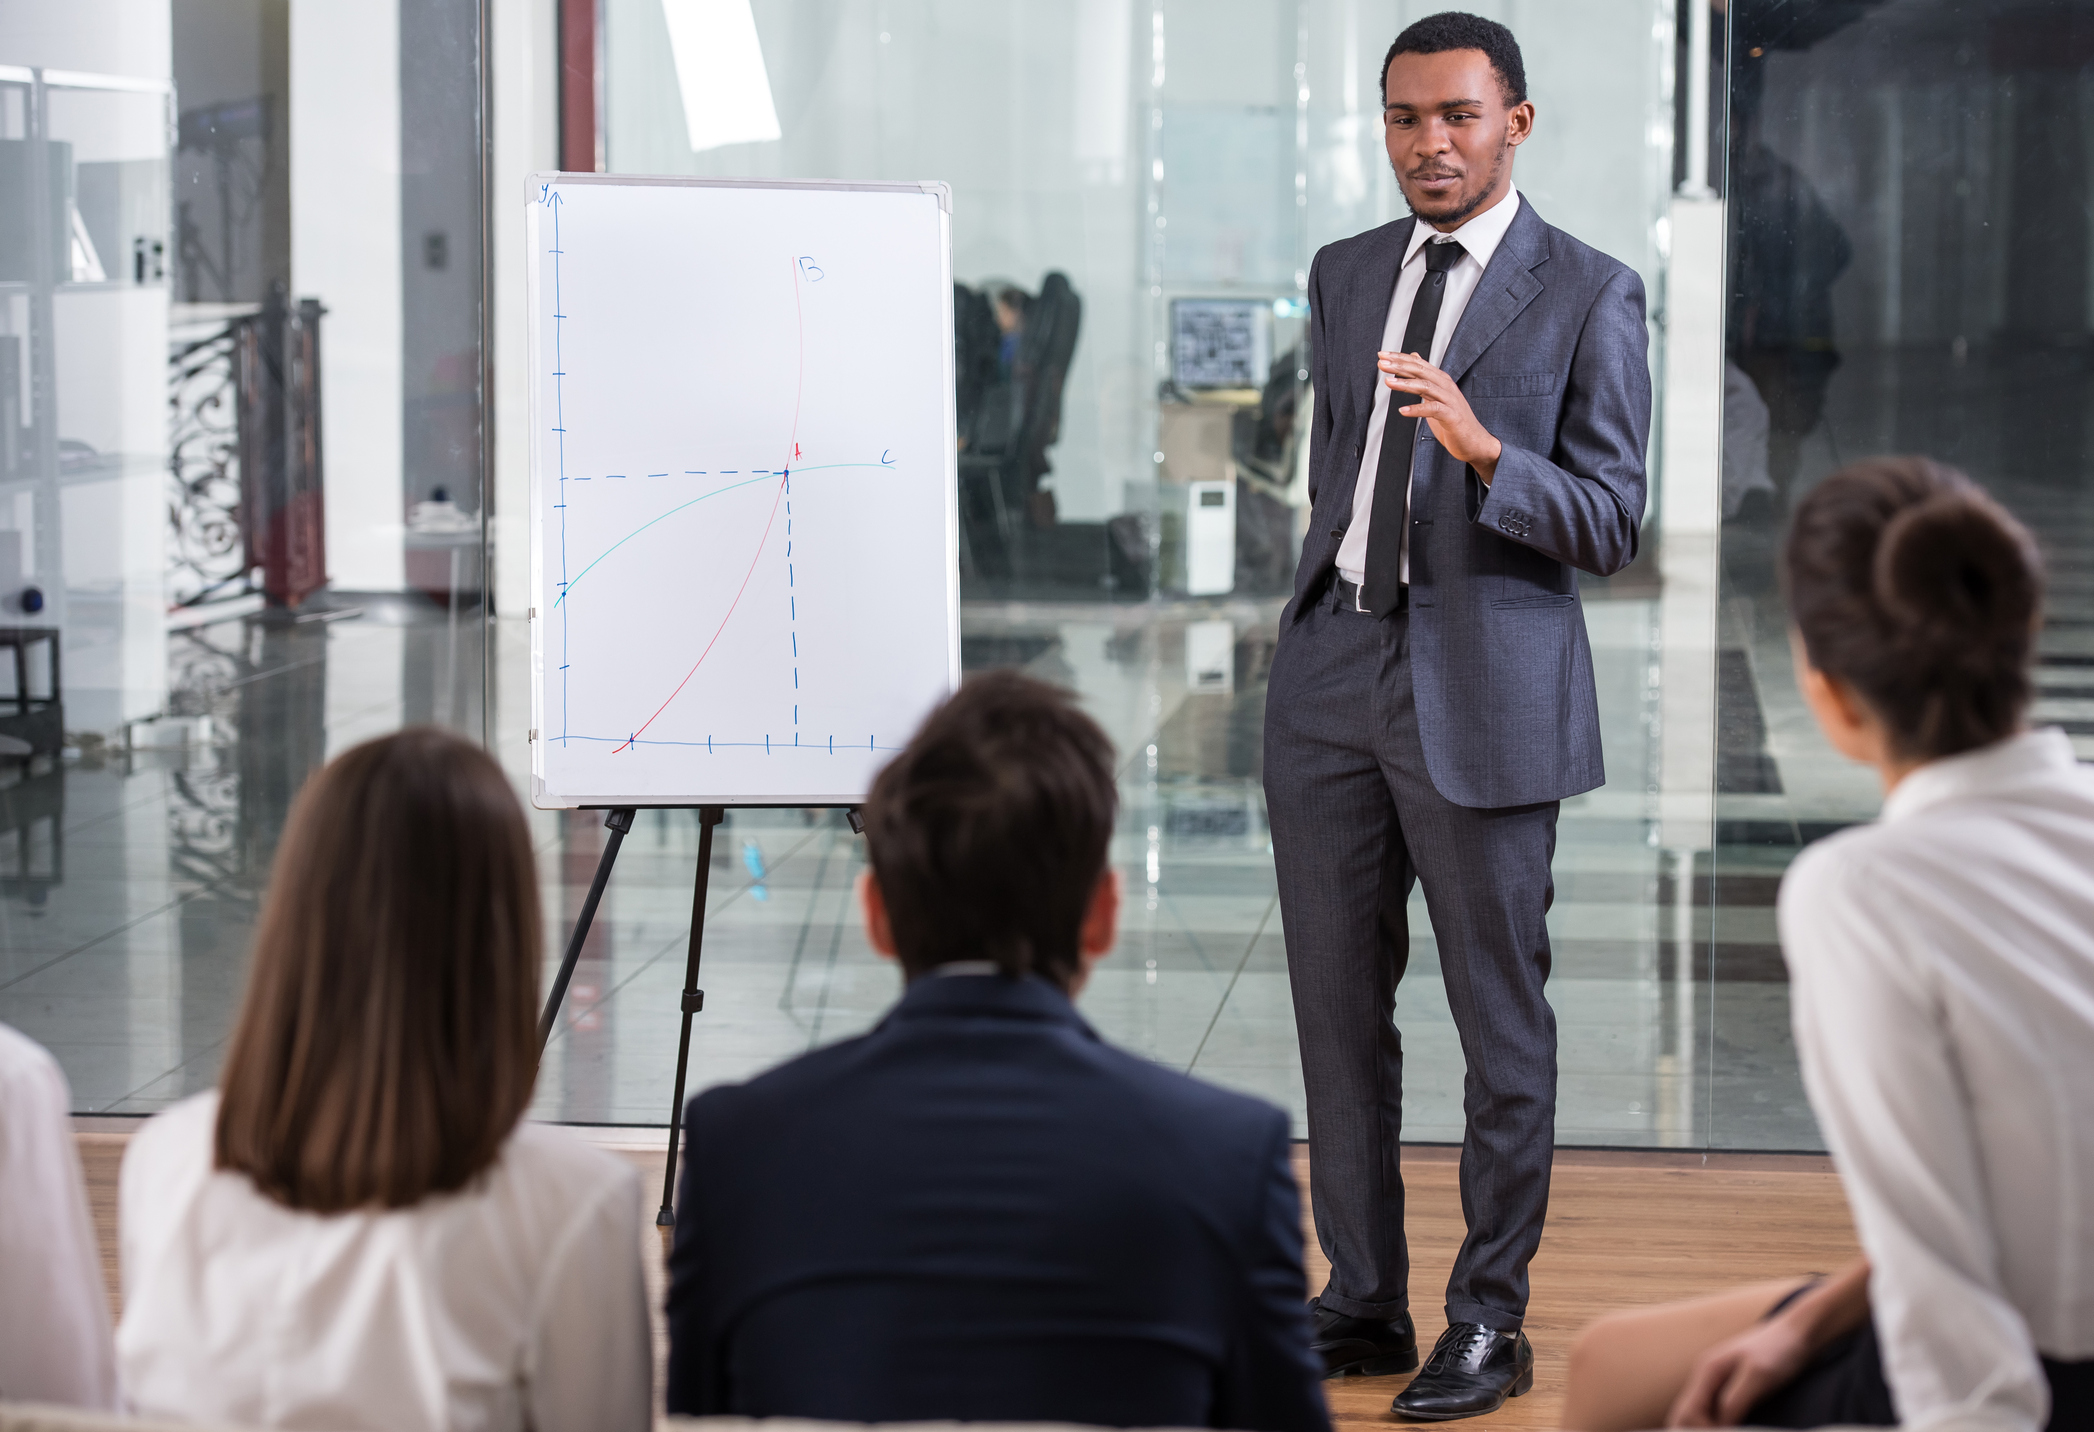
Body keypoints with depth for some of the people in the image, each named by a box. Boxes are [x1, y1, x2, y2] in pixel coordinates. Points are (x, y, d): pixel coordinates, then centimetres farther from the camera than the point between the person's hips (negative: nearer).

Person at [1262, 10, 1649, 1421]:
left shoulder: (1589, 294, -5)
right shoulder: (1345, 273, 13)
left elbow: (1610, 523, -9)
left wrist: (1484, 450, -25)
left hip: (1484, 692, -5)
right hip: (1332, 676, 6)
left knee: (1501, 1015, 2)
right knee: (1339, 1006, 9)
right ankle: (1364, 1301, 20)